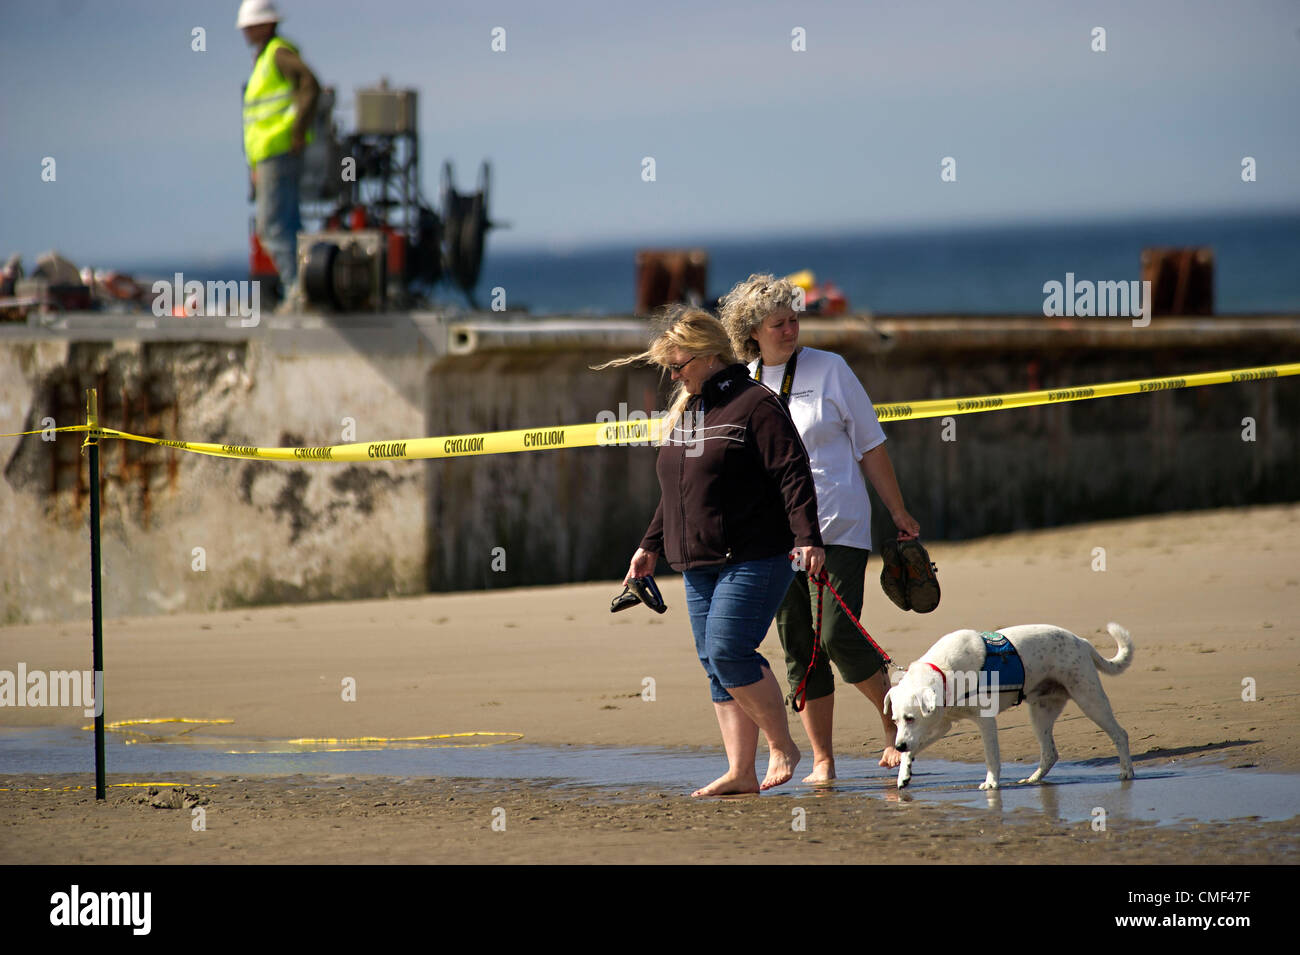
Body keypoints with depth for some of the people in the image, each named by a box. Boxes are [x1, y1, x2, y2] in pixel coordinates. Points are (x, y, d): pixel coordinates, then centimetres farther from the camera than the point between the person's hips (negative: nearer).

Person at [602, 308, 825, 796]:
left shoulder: (754, 404, -8)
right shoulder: (683, 413, 18)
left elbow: (792, 474, -13)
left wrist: (807, 537, -21)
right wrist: (651, 545, 26)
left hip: (754, 559, -8)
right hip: (699, 564, 9)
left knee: (728, 651, -17)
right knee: (717, 666, 4)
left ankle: (782, 745, -1)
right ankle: (741, 773, 5)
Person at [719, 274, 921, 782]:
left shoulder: (829, 369, -1)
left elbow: (870, 445, 3)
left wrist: (898, 512, 5)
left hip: (838, 525, -3)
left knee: (839, 636, -14)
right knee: (799, 648, 2)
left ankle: (897, 727, 7)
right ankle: (822, 761, 9)